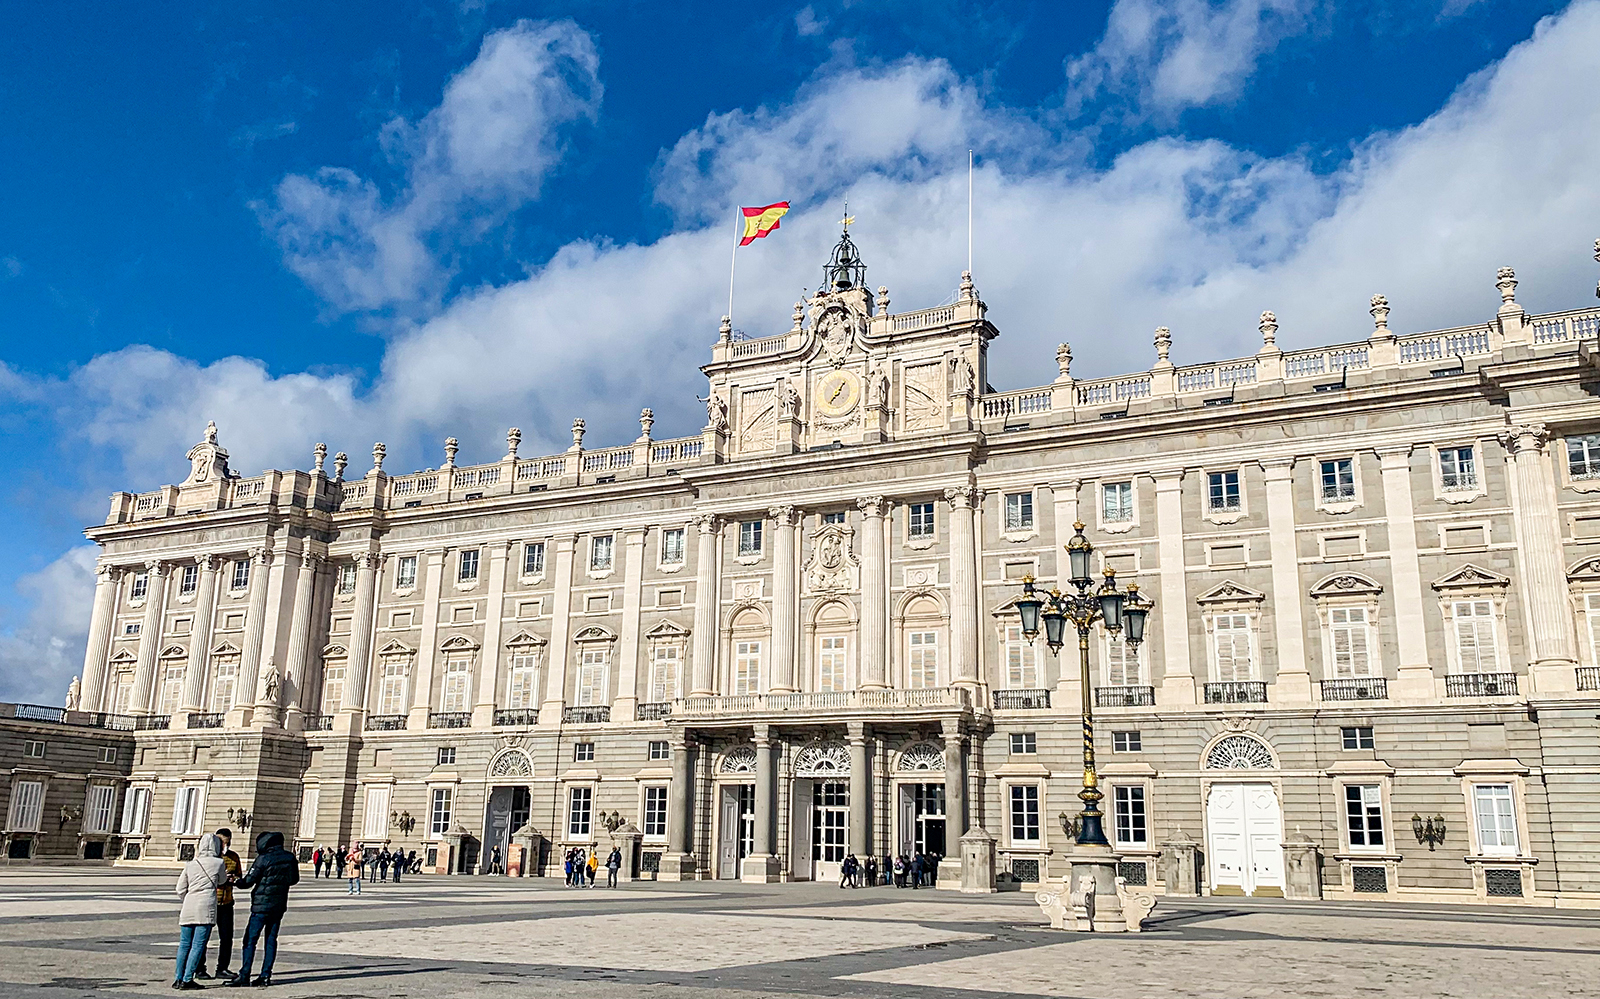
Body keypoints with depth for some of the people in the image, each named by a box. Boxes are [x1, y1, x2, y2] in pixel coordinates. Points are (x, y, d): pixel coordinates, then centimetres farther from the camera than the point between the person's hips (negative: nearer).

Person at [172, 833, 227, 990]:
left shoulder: (190, 864, 12)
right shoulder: (219, 863, 2)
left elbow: (180, 890, 13)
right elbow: (222, 880, 21)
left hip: (188, 907, 4)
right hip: (206, 907, -4)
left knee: (184, 944, 12)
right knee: (198, 945, -2)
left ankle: (178, 978, 13)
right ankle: (187, 980, -4)